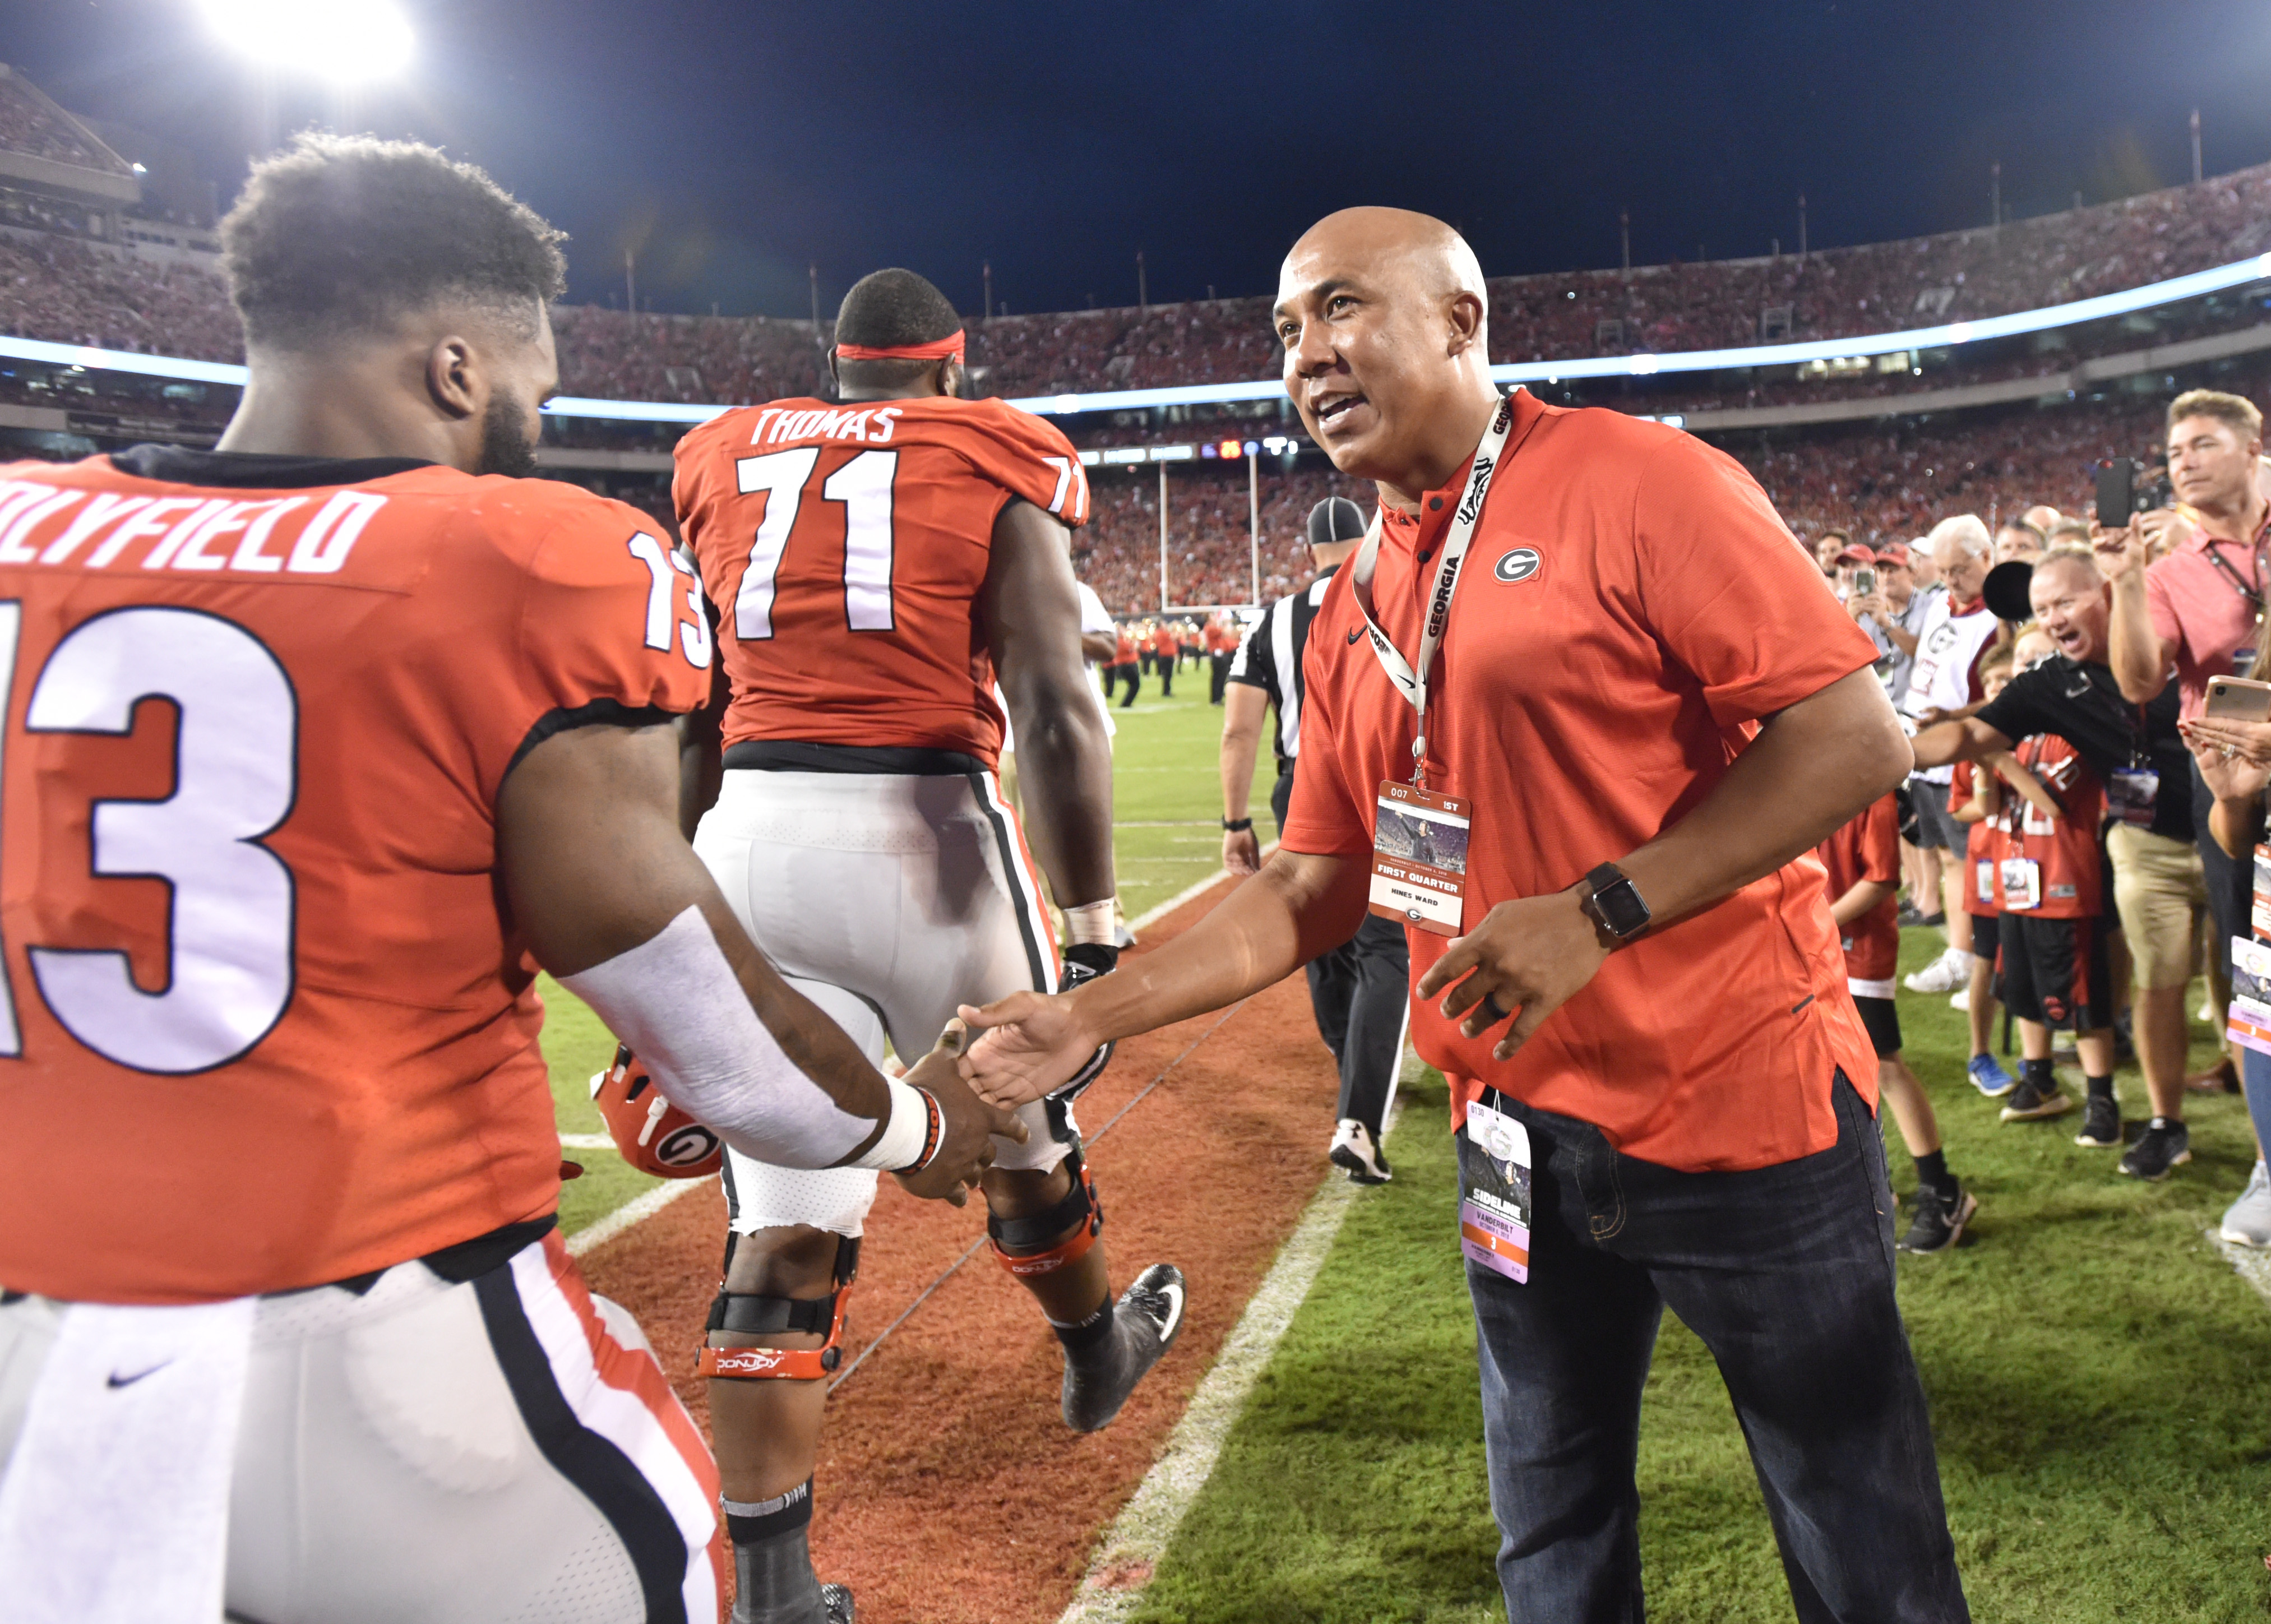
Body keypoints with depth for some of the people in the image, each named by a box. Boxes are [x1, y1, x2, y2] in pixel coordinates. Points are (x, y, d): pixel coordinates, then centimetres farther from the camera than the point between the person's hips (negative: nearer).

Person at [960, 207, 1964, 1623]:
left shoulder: (1635, 483, -10)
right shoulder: (1352, 613, 9)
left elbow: (1857, 735, -15)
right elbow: (1319, 886, 10)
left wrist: (1601, 912, -22)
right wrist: (1091, 1019, 3)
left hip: (1742, 1106, -5)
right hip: (1525, 1137, 6)